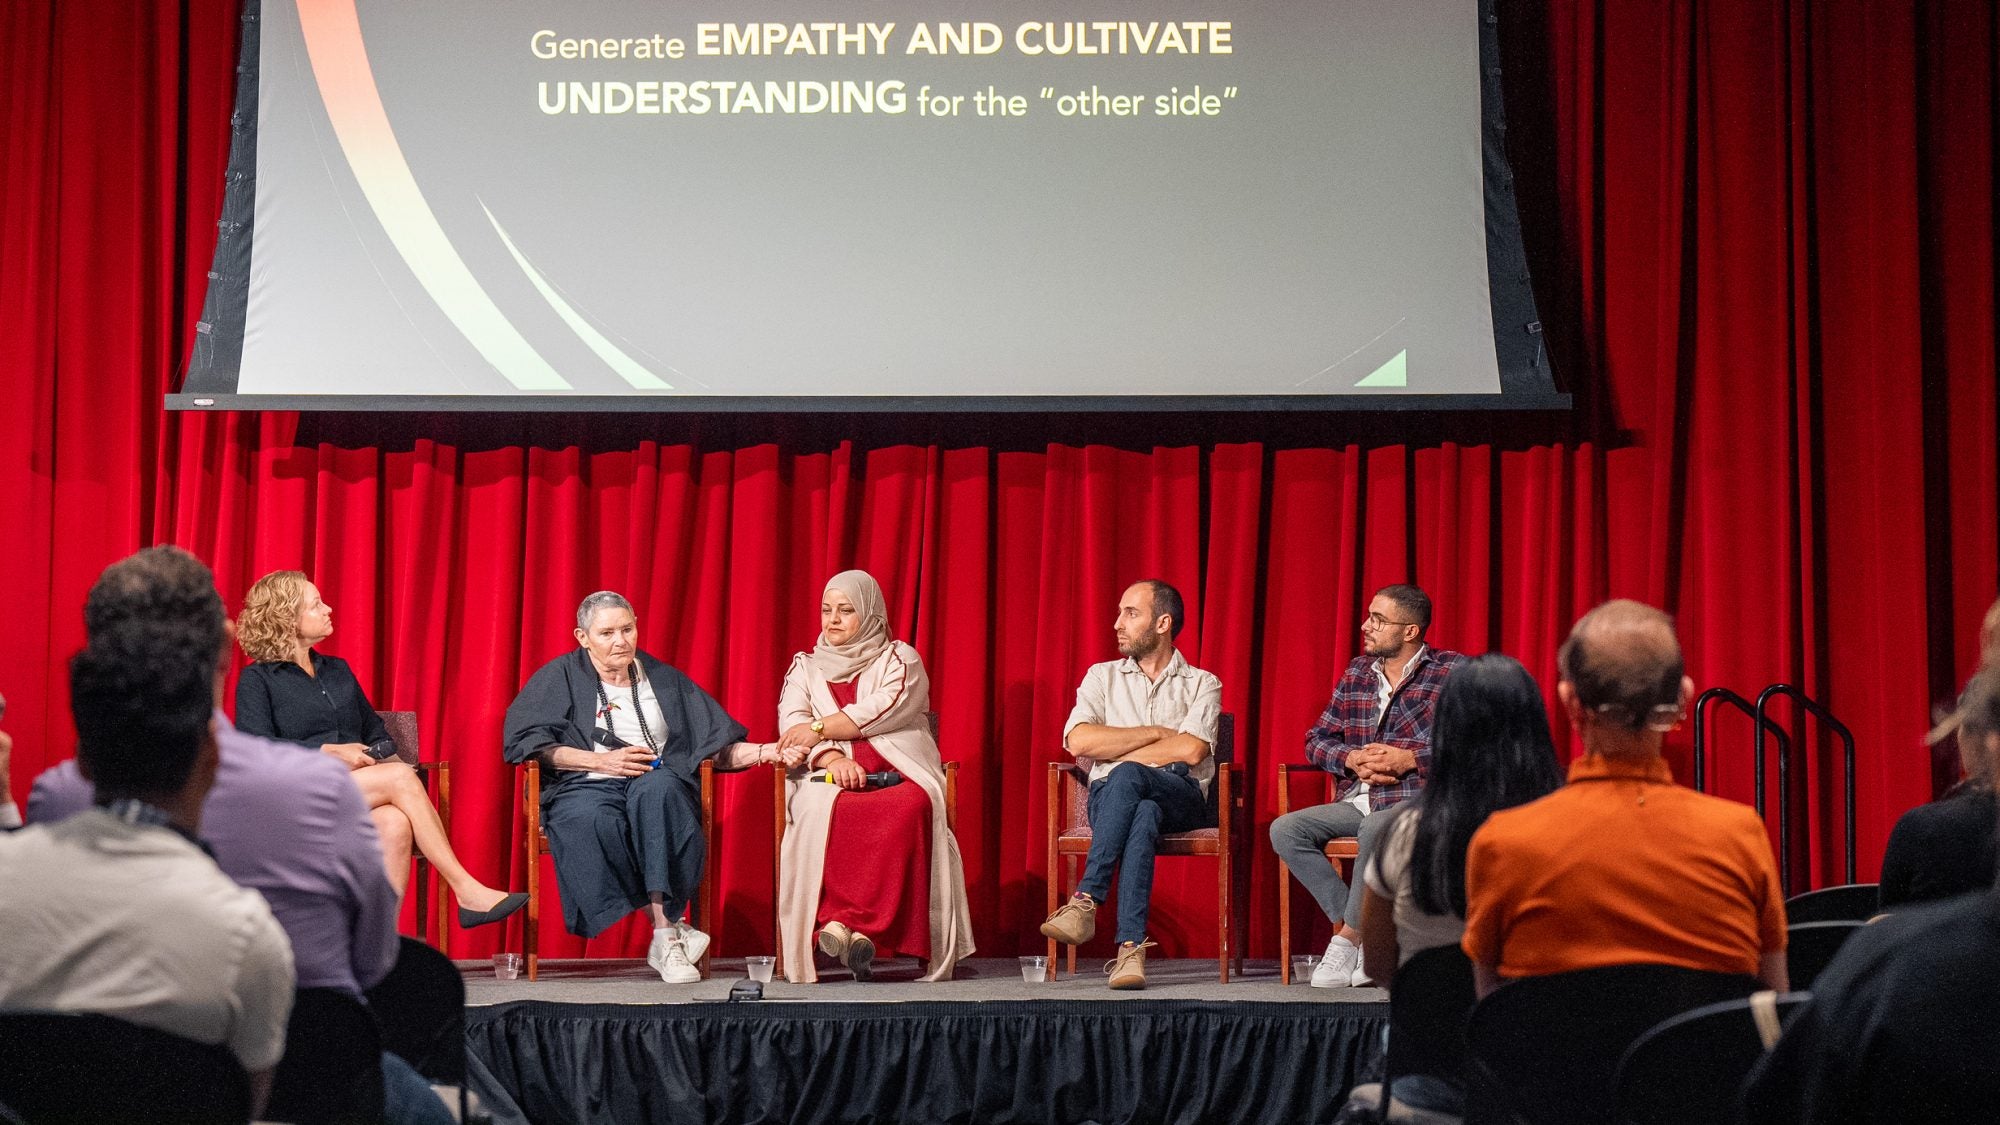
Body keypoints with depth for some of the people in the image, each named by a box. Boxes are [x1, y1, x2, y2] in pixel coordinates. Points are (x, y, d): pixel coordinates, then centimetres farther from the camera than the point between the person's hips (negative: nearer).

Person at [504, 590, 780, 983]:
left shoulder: (665, 680, 19)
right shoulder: (561, 677, 12)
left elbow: (718, 749, 16)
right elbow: (525, 740, -2)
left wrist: (768, 752, -4)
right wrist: (601, 761, -9)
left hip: (660, 785, 1)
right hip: (586, 788, -1)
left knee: (656, 786, -36)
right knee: (593, 821, -38)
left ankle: (664, 936, -41)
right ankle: (668, 927, -33)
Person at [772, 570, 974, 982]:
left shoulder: (900, 659, 17)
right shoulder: (805, 667, 23)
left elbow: (886, 707, -3)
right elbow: (791, 722, 6)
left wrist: (820, 729, -8)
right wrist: (831, 757, -14)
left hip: (896, 774, -1)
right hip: (829, 777, 1)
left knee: (910, 808, -38)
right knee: (823, 807, -38)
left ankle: (851, 921, -41)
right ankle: (852, 924, -41)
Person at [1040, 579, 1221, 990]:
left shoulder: (1202, 685, 13)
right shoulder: (1102, 676, 20)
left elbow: (1192, 751, -7)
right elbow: (1078, 741, 1)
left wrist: (1114, 751, -3)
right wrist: (1157, 733, -3)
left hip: (1181, 799, -1)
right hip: (1109, 797, 1)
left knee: (1126, 775, -37)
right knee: (1142, 817, -38)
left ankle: (1085, 902, -41)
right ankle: (1131, 947, -48)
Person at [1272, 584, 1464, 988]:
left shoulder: (1453, 671, -1)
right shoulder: (1357, 671, 15)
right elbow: (1317, 740, 16)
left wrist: (1409, 760, -16)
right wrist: (1352, 759, -6)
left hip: (1418, 800, -6)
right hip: (1356, 800, 6)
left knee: (1376, 828, -38)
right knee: (1285, 830, -15)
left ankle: (1348, 938, -19)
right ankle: (1367, 939, -13)